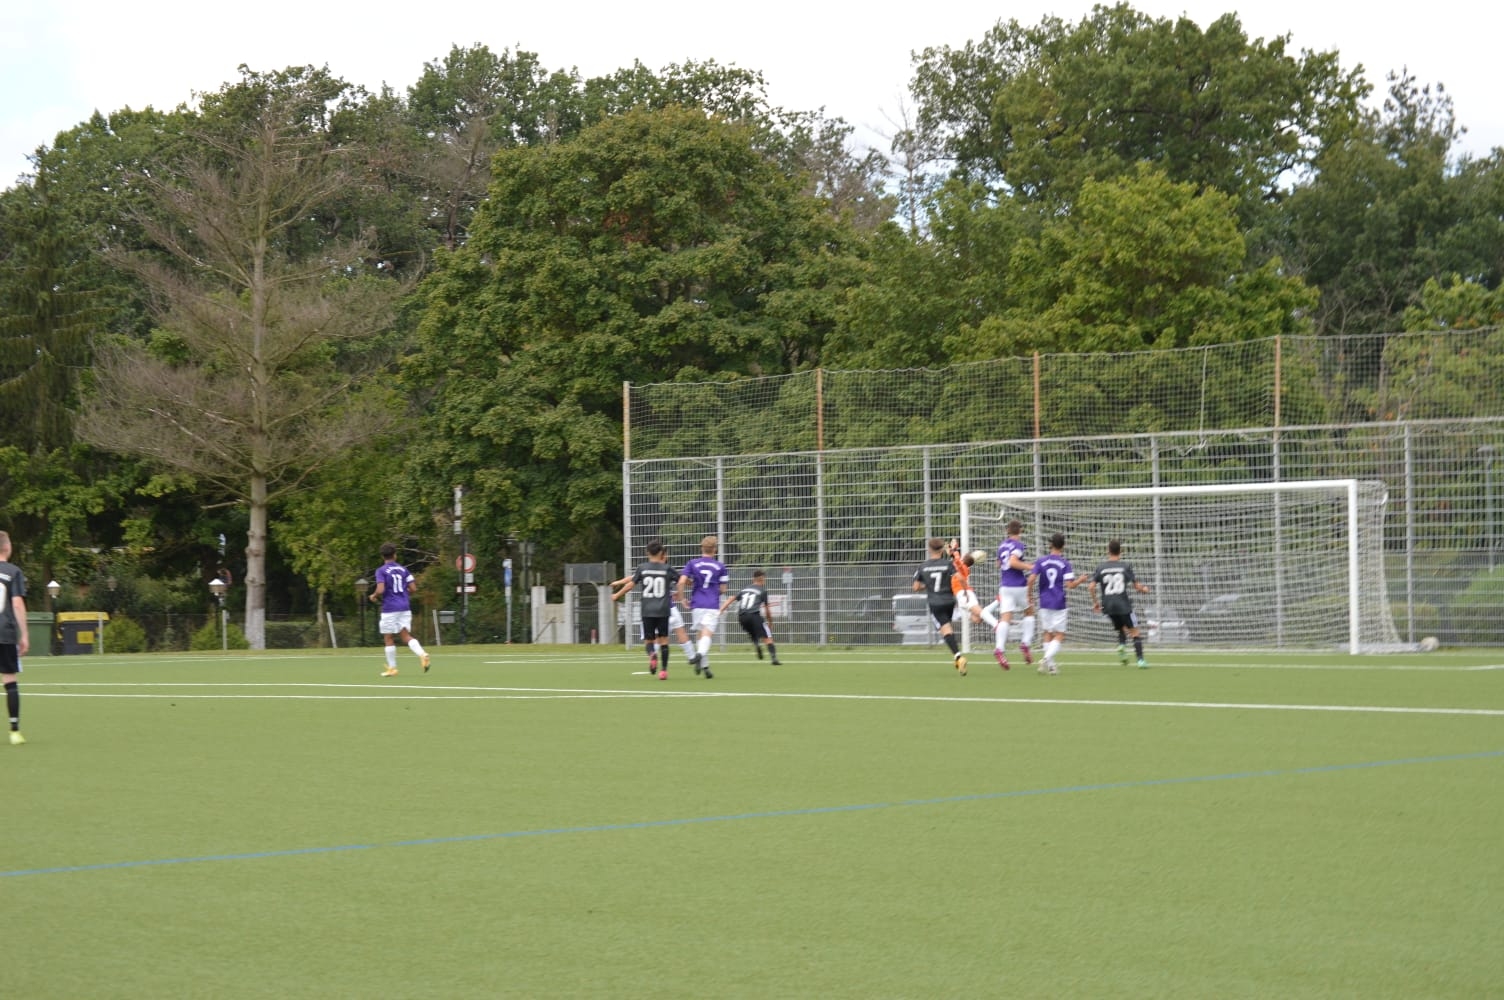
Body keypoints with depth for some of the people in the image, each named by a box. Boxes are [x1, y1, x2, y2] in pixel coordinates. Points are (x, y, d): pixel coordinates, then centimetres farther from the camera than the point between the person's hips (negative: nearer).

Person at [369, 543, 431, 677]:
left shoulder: (381, 571, -6)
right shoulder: (403, 569, 8)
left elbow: (380, 590, -18)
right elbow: (413, 588, 5)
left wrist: (374, 596, 3)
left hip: (390, 609, -4)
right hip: (405, 607, 4)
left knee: (389, 638, 6)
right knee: (406, 635, 4)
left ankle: (392, 668, 10)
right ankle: (422, 654, -21)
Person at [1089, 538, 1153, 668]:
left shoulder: (1101, 568, 4)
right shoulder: (1125, 567, -1)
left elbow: (1091, 587, -2)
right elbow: (1135, 585, 0)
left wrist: (1095, 602, 12)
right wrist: (1144, 589, 22)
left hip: (1108, 607, 3)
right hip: (1124, 605, -3)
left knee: (1122, 629, 23)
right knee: (1134, 632, 3)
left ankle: (1121, 646, -5)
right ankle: (1140, 660, -7)